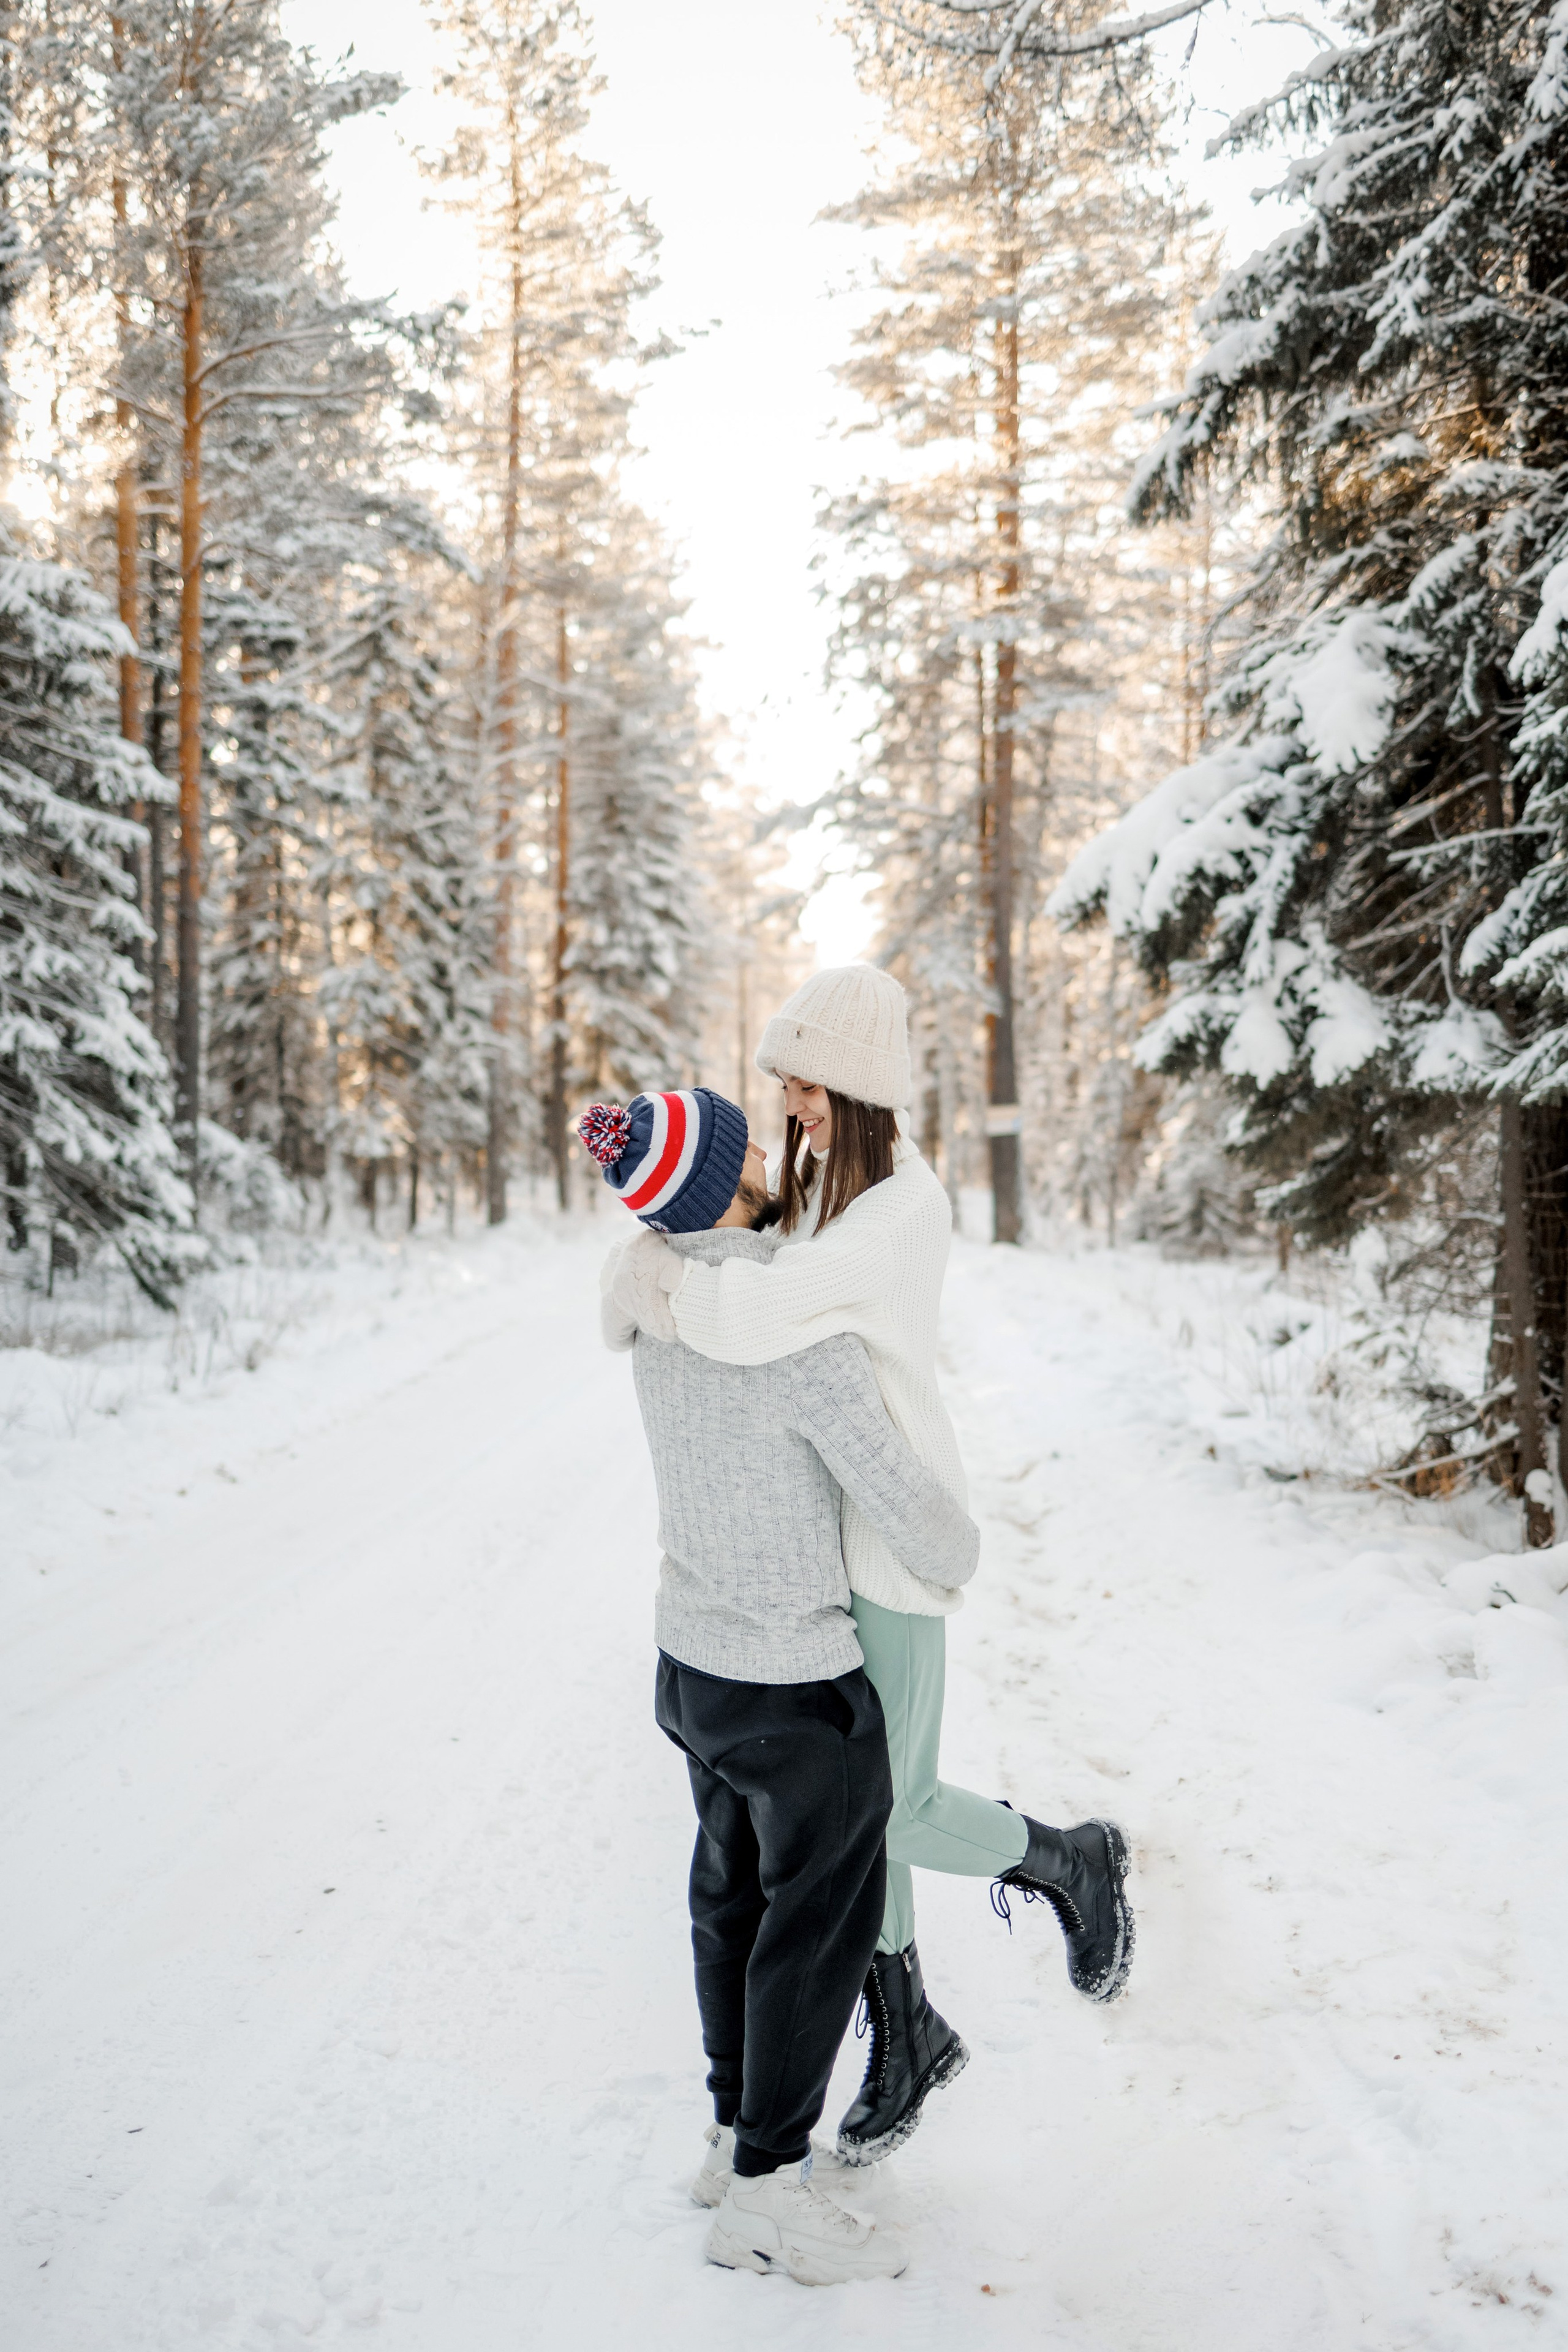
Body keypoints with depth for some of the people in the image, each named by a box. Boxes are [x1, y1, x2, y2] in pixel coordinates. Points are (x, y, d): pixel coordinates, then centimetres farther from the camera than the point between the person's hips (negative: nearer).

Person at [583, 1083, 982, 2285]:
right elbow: (903, 1499, -23)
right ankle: (768, 2196, 15)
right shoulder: (805, 1330, -28)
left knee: (738, 1895, 21)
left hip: (693, 1656, 8)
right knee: (824, 1921, 5)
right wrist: (958, 1555, -1)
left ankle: (742, 2137, 34)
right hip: (798, 1687, -8)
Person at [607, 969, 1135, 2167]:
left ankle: (1073, 1862, 30)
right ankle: (904, 2030, 31)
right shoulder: (822, 1171, 4)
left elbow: (758, 1317, -39)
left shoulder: (901, 1210, -26)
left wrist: (652, 1271, -20)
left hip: (896, 1529, -8)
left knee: (899, 1808, 1)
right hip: (821, 1519, 8)